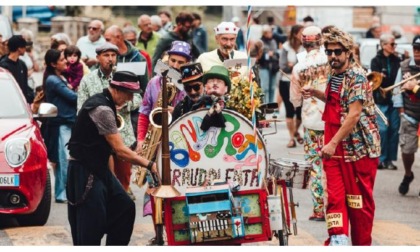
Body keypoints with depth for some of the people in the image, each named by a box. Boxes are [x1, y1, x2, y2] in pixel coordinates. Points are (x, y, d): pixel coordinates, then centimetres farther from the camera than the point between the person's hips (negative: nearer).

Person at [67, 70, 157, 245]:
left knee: (124, 208, 10)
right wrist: (149, 165, -18)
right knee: (92, 225, -8)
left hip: (98, 169, 10)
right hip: (85, 173, -10)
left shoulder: (102, 102, 10)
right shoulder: (102, 109, -22)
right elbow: (120, 150, -23)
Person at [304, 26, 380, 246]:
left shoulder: (357, 77, -14)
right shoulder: (334, 75, 12)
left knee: (359, 198, 2)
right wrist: (317, 94, 15)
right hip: (334, 147, 7)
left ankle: (361, 244, 12)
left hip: (358, 146, -7)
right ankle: (338, 238, -5)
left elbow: (354, 114, -22)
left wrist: (333, 143, -26)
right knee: (335, 194, -3)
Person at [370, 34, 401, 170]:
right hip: (381, 100, -3)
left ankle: (390, 159, 9)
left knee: (394, 129, 2)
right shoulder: (376, 61, 1)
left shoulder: (397, 60, 10)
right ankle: (381, 159, 2)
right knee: (382, 129, -6)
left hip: (394, 99, 3)